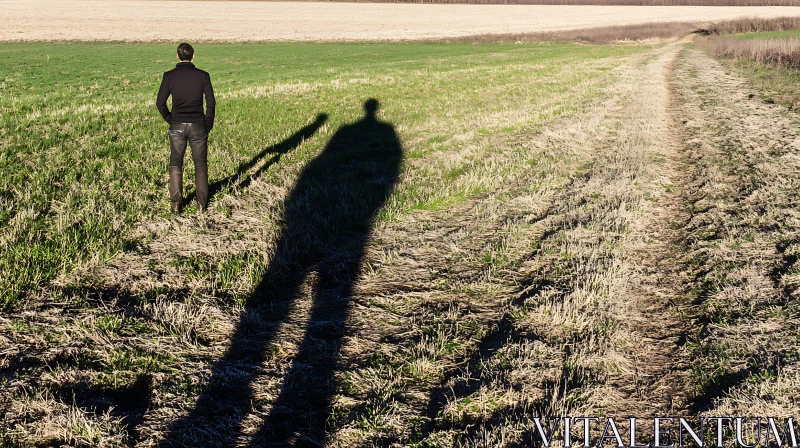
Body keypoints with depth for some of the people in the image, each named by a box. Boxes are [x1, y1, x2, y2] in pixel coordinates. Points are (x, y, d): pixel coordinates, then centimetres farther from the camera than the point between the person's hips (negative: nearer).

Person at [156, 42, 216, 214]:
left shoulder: (169, 76, -4)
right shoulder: (203, 76, -4)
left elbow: (160, 102, -4)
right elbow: (211, 103, -4)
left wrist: (170, 119, 11)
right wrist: (208, 125, 7)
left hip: (177, 126, 0)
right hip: (198, 125, 0)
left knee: (175, 164, 12)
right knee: (200, 164, 11)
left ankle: (176, 203, 9)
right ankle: (201, 202, 12)